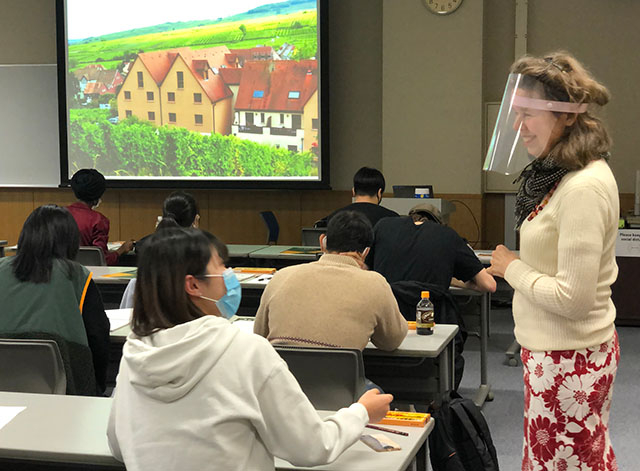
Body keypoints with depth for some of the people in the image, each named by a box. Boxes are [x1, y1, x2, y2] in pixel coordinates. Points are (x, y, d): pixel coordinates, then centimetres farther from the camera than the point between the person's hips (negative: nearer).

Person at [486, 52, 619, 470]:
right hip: (558, 348, 10)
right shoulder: (561, 173, 8)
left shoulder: (584, 188, -22)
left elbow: (573, 298, -23)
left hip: (569, 359, -10)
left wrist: (513, 269, -11)